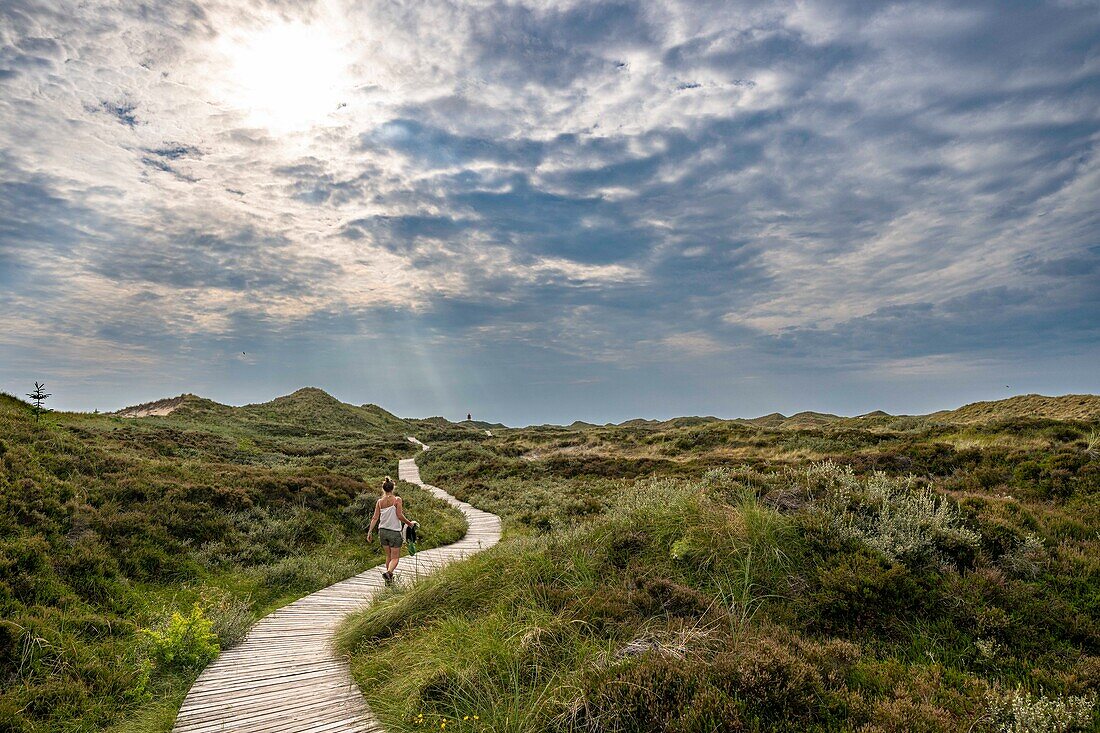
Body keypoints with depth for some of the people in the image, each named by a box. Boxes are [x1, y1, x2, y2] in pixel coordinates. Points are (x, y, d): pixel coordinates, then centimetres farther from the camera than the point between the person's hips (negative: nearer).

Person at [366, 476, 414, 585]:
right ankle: (388, 572, -24)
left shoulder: (379, 501, 2)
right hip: (394, 532, -4)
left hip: (382, 531, 4)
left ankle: (389, 578, 23)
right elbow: (400, 515, -14)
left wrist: (370, 532, 3)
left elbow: (375, 518, -1)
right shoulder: (397, 500, -10)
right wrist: (409, 523, 0)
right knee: (395, 558, 2)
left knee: (388, 556, 20)